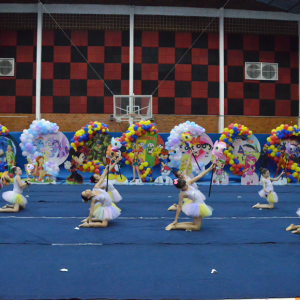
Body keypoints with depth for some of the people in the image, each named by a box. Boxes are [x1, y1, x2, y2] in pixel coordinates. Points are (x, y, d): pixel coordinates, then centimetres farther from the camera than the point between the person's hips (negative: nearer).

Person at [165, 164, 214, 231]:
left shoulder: (189, 183, -3)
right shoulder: (182, 194, -20)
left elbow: (199, 176, 2)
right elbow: (179, 207, -18)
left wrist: (209, 169, 0)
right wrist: (176, 220, -16)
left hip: (200, 205, 8)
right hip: (196, 207, -8)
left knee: (195, 224, 16)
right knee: (197, 227, -5)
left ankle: (176, 224, 13)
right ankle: (174, 226, -8)